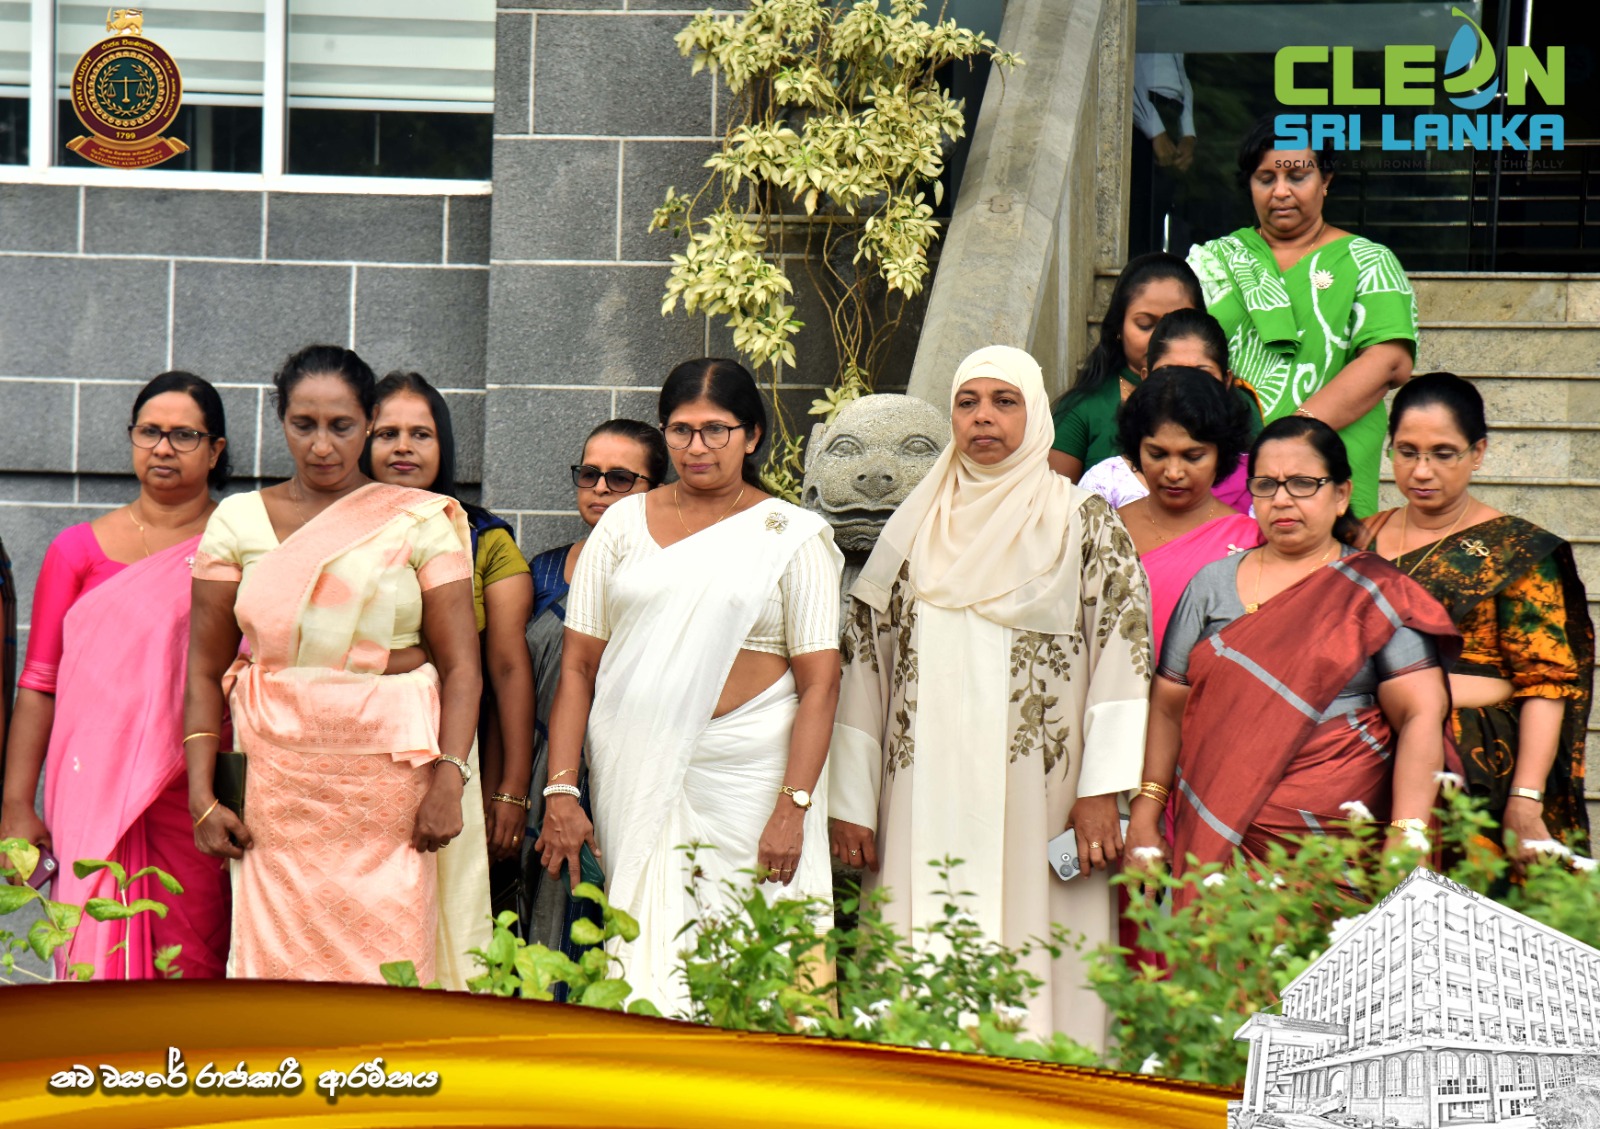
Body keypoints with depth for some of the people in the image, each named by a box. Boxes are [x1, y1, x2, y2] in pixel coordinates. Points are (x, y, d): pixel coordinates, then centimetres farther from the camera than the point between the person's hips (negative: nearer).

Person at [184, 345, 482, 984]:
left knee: (387, 960, -6)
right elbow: (205, 669, 9)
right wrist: (201, 796, 1)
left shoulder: (419, 522, 3)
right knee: (277, 960, -3)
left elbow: (461, 665, -1)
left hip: (392, 774, -1)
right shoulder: (238, 520, 8)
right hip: (277, 780, 2)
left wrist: (448, 781, -13)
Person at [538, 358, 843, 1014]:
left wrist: (792, 808, -13)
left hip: (743, 776, -2)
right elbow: (577, 666, 7)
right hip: (635, 780, 2)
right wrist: (560, 790, -2)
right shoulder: (625, 524, 10)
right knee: (643, 956, 0)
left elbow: (820, 683, -3)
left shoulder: (791, 536, 3)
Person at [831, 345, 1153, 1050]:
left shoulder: (1084, 523, 5)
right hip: (924, 796, 3)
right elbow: (863, 661, 13)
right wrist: (851, 802, 8)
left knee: (1029, 975, -6)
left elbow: (1121, 648, -3)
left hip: (1034, 792, -3)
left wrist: (1100, 792, -11)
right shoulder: (915, 526, 14)